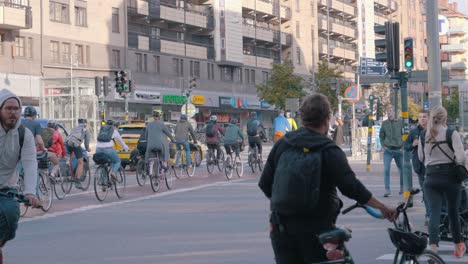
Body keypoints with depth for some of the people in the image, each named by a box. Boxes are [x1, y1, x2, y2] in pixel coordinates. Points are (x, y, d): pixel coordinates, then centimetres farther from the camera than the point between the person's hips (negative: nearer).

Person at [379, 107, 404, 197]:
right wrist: (383, 145, 2)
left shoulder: (400, 123, 0)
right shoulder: (384, 123, 4)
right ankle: (387, 190, -11)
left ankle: (402, 187, 32)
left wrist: (403, 146, -4)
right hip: (388, 150, 0)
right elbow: (381, 136, 14)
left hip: (398, 150, 0)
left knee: (402, 170, 11)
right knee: (386, 170, -13)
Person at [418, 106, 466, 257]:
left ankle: (433, 247, -16)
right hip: (450, 176, -2)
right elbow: (460, 157, -17)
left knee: (434, 211, 0)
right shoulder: (451, 134, -10)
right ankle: (458, 246, 29)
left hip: (431, 178, 2)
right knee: (453, 211, 13)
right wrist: (461, 167, 3)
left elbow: (421, 158, 13)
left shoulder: (424, 136, 3)